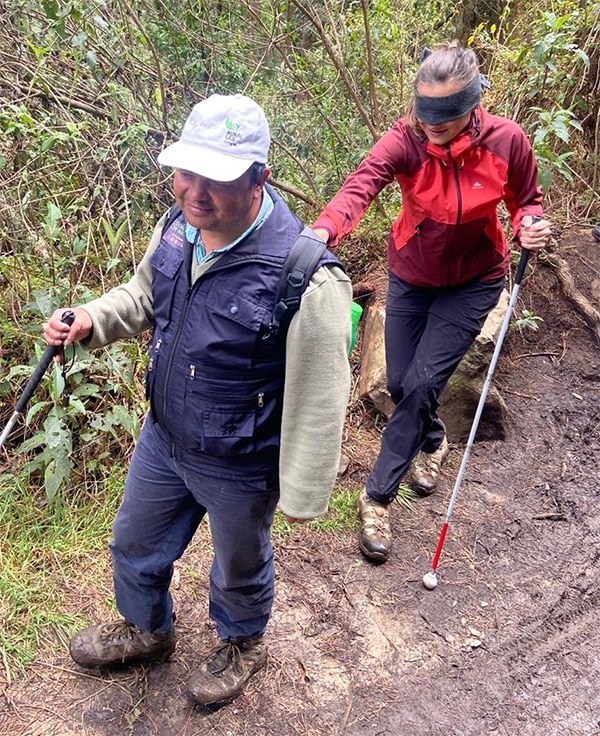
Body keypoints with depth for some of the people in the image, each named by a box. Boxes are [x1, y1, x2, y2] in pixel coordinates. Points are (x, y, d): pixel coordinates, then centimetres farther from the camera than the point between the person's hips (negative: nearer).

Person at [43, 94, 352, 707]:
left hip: (239, 469, -6)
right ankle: (146, 630, 62)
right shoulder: (178, 229, -11)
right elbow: (144, 294, 10)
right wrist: (91, 320, -9)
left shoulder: (307, 280, -34)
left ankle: (242, 644, 60)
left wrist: (302, 492, -15)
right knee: (134, 544, 28)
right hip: (163, 437, 7)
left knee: (240, 569, 24)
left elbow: (318, 401, -25)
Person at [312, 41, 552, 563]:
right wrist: (325, 230, -63)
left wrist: (530, 227, -26)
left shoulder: (507, 141, -18)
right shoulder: (407, 139, -22)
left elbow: (526, 201, -1)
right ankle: (433, 441, 46)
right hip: (411, 277, 2)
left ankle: (378, 497, 7)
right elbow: (361, 184, -42)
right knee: (400, 384, 8)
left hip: (473, 281, -1)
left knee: (421, 385, -10)